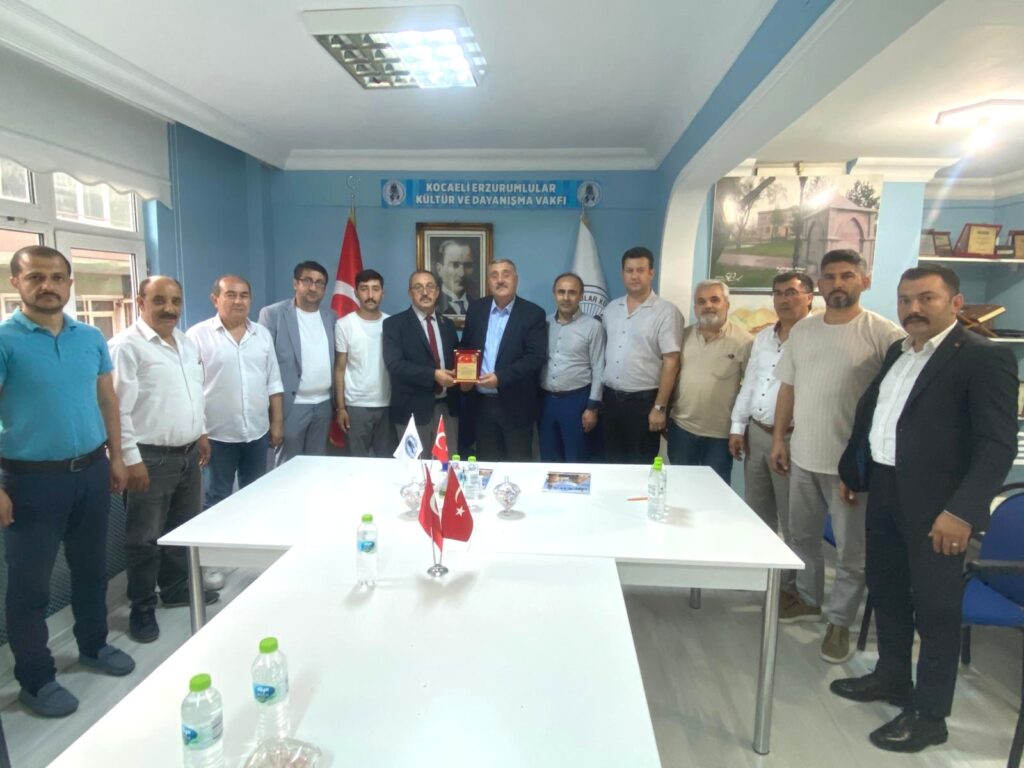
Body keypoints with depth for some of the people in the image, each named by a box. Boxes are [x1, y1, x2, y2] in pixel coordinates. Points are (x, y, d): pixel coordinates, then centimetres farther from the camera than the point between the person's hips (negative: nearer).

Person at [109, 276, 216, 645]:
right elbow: (118, 409, -17)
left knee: (184, 528, 19)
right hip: (151, 457, -7)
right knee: (145, 538, 6)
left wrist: (201, 432, 18)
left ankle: (176, 587, 37)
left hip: (188, 453, 8)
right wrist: (131, 459, -18)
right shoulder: (126, 346, -14)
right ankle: (142, 607, 22)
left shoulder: (186, 343, 11)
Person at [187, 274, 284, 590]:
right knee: (217, 499, 8)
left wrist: (277, 422, 6)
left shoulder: (262, 334, 6)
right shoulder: (198, 335, -7)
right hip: (218, 434, -4)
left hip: (257, 432, 4)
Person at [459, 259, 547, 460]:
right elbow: (465, 348, 16)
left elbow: (536, 357, -13)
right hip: (481, 404, 4)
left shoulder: (533, 313, -5)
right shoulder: (476, 309, 8)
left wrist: (500, 377, -22)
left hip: (515, 405, -3)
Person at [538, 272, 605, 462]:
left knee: (575, 461, 5)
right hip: (545, 400, 4)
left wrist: (592, 407, -9)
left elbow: (598, 369, -6)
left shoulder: (592, 326, -4)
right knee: (548, 460, 13)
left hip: (577, 400, -4)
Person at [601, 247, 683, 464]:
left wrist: (659, 407, -15)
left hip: (643, 400, -5)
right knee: (613, 464, 15)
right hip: (611, 398, 5)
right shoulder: (611, 308, 9)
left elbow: (671, 362, -12)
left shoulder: (666, 311, -9)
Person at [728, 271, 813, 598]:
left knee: (791, 519, 5)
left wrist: (789, 434, -19)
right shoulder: (762, 337, 12)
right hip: (755, 433, 7)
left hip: (791, 438, -7)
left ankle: (792, 584, 22)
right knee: (757, 511, 18)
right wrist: (737, 427, 11)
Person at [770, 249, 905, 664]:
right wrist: (779, 438, 9)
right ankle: (809, 598, 40)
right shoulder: (802, 330, 6)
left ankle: (839, 620, 27)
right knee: (802, 537, 19)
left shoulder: (885, 334, -11)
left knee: (852, 550, 9)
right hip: (804, 456, 5)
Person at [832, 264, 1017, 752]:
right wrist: (850, 471, 19)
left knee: (936, 608, 6)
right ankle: (891, 676, 39)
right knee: (886, 591, 19)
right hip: (884, 490, 7)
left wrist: (963, 510, -25)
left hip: (935, 503, -7)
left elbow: (999, 445, -18)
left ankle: (929, 714, 22)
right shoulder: (897, 353, 12)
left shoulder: (985, 358, -11)